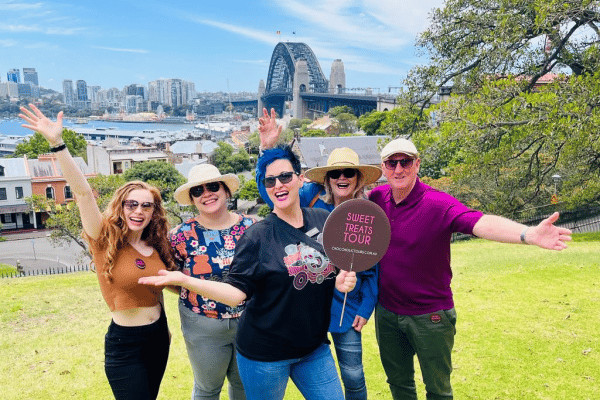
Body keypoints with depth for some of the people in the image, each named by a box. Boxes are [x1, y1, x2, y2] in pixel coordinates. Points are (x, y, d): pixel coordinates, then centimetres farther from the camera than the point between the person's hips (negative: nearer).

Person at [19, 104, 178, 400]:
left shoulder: (156, 247, 1)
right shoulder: (106, 241, -12)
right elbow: (83, 192, -24)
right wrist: (57, 144, -33)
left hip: (158, 338, 5)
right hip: (124, 345, -5)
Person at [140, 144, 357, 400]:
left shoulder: (325, 221, -1)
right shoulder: (258, 235, -13)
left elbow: (335, 269, 12)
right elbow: (235, 292, -17)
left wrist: (344, 281, -9)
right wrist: (183, 280, -28)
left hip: (314, 347, 4)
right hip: (266, 354, -3)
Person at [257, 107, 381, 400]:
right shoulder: (313, 198, -6)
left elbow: (372, 268, 2)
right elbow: (271, 192, -11)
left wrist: (365, 309, 1)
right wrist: (268, 149, -23)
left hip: (345, 306, 0)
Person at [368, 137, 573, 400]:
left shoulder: (438, 204, -20)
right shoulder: (377, 197, -5)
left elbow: (480, 223, -37)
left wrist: (529, 234, -53)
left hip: (429, 316, -4)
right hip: (387, 313, 4)